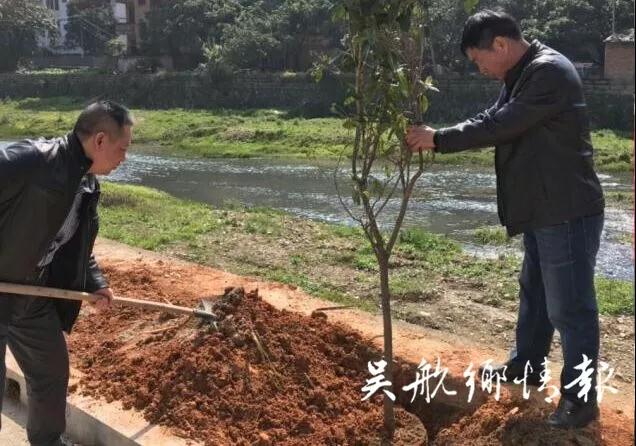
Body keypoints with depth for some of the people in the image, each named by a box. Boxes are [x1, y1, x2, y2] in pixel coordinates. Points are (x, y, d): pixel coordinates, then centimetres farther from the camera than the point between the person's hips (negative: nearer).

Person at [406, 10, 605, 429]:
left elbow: (500, 126, -25)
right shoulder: (522, 75, 13)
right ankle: (526, 364, 41)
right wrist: (437, 138, -2)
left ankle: (580, 399, 11)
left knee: (570, 307, -1)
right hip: (542, 210, 11)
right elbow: (491, 119, 12)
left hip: (568, 212, -11)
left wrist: (440, 139, -18)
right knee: (534, 293, 23)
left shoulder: (550, 71, -20)